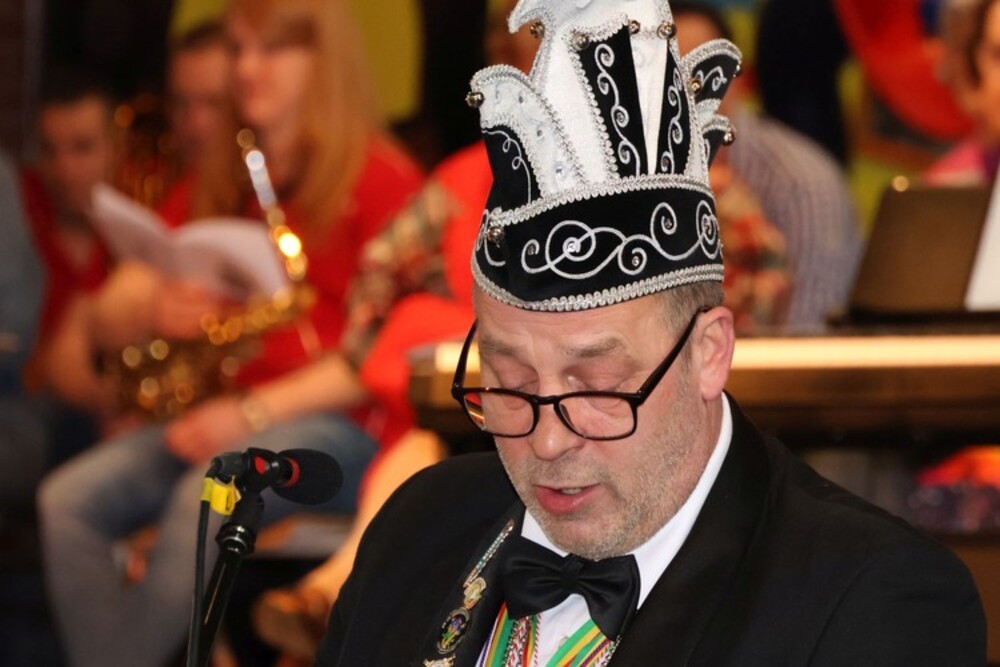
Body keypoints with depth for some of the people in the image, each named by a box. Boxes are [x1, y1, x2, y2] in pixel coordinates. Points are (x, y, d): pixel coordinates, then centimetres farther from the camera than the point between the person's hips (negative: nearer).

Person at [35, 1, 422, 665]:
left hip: (339, 427, -6)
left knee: (206, 499, -35)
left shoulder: (379, 178, 0)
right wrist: (149, 312, -12)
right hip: (225, 419, 6)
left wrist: (256, 411, -17)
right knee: (70, 500, -20)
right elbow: (102, 322, 13)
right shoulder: (213, 187, 18)